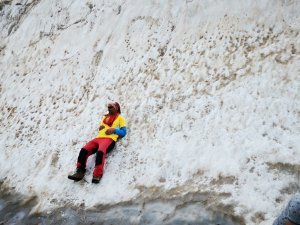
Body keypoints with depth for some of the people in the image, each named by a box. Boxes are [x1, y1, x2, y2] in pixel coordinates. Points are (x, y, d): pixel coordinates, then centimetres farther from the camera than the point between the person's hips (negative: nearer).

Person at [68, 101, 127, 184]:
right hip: (98, 138, 6)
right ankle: (80, 172, -23)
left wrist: (114, 130, -10)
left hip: (109, 139, -6)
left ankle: (97, 175, -42)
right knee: (84, 150, -22)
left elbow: (123, 132, 6)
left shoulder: (120, 118, 15)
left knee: (100, 152, -38)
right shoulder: (105, 117, 32)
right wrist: (100, 128, 13)